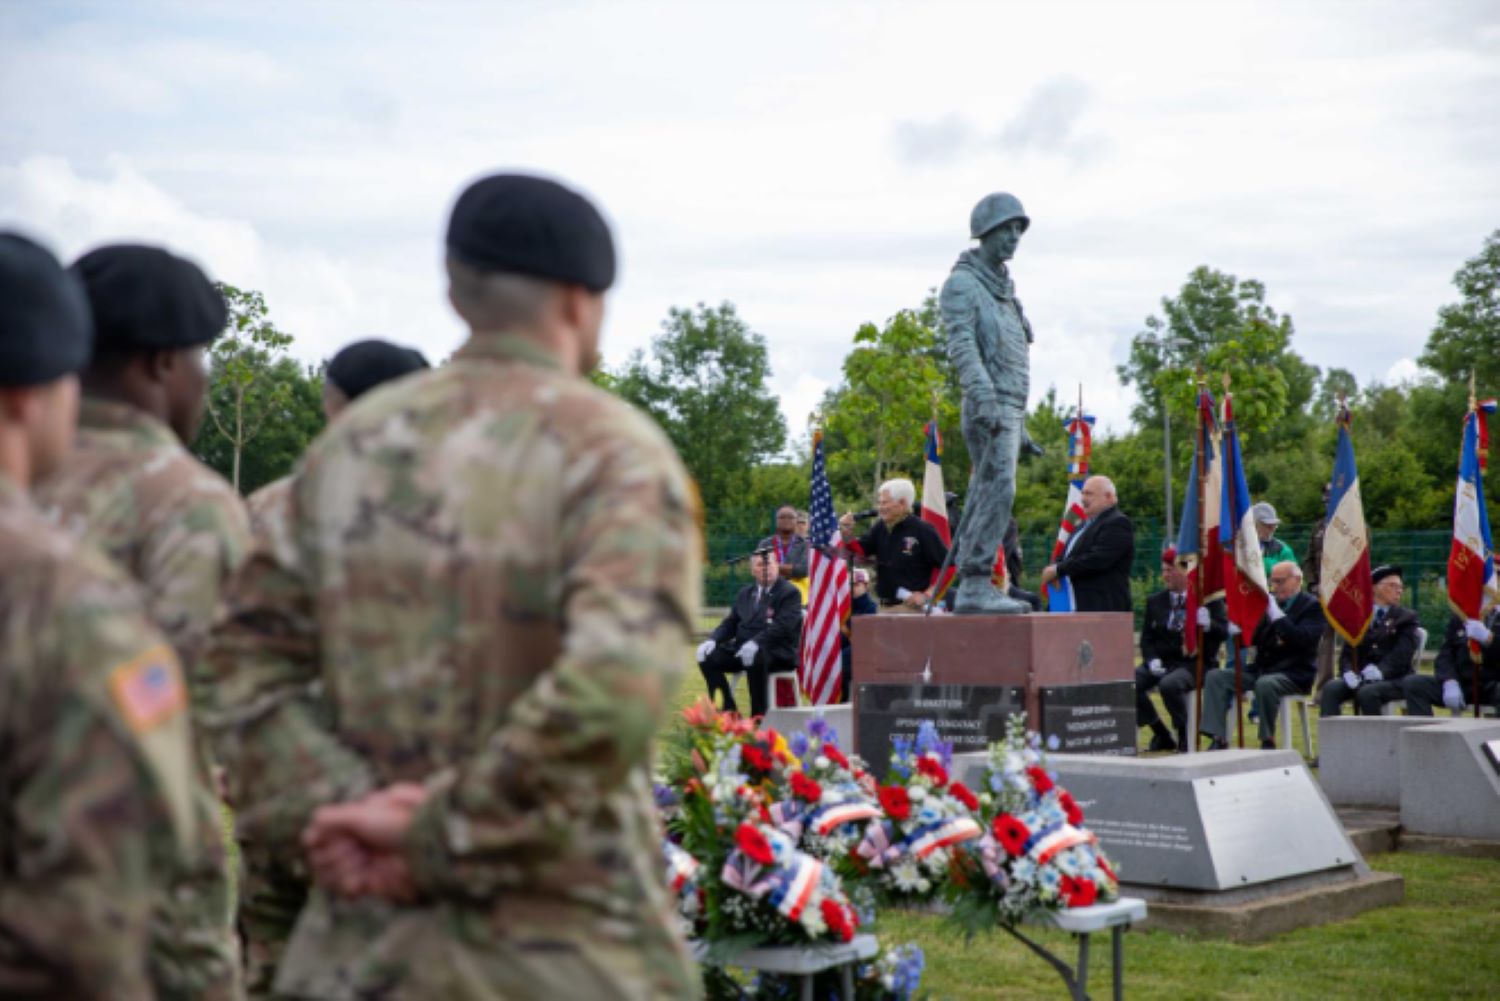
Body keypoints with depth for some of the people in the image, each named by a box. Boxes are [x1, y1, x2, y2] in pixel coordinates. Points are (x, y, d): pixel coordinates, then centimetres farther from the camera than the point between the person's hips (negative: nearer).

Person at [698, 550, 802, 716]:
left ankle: (759, 717, -25)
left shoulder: (790, 593, -2)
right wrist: (713, 640, -5)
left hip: (778, 653, -7)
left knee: (755, 659, -38)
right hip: (741, 648, 7)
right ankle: (729, 713, -7)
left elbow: (783, 626, -17)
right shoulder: (745, 593, 20)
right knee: (709, 658, -14)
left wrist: (756, 643, -33)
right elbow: (730, 622, 17)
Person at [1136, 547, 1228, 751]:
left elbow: (1223, 633, -4)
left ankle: (1184, 735, -11)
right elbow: (1146, 638, 14)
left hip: (1195, 664, -5)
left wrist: (1208, 624, -26)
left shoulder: (1209, 599, 2)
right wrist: (1152, 660, -5)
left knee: (1169, 685, -35)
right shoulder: (1155, 601, 13)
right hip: (1163, 662, 5)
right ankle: (1162, 735, -2)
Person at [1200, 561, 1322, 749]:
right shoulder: (1268, 602, 15)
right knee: (1215, 676, -9)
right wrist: (1236, 630, -10)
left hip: (1294, 674, -7)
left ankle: (1268, 741, -23)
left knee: (1265, 684, -38)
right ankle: (1218, 739, -16)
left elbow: (1304, 640, -19)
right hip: (1261, 669, 7)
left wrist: (1277, 615, -22)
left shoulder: (1312, 606, -2)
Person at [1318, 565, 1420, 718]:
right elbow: (1347, 653, 11)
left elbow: (1402, 654, -6)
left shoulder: (1406, 618, 9)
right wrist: (1348, 672, -13)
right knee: (1330, 688, -25)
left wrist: (1381, 671, -25)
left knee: (1367, 692, -34)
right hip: (1360, 677, 3)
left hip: (1393, 679, -3)